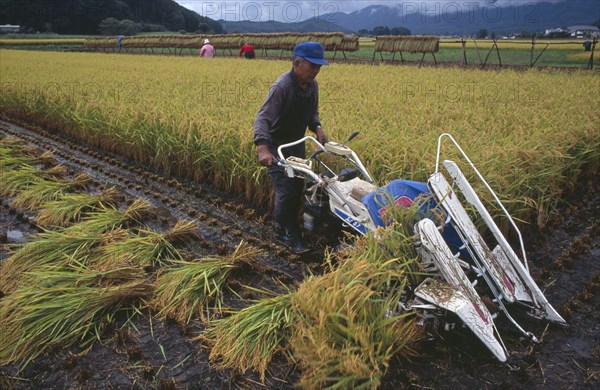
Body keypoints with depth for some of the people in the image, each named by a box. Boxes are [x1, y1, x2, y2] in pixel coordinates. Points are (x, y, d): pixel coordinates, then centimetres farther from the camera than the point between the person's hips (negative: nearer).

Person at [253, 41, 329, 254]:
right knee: (286, 190, -10)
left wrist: (317, 127, -8)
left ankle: (282, 228, 31)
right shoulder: (282, 86, -27)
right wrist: (262, 148, -50)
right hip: (276, 146, -8)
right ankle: (292, 235, 8)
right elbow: (262, 118, -35)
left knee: (298, 188, 11)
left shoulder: (312, 85, -2)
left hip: (296, 143, 8)